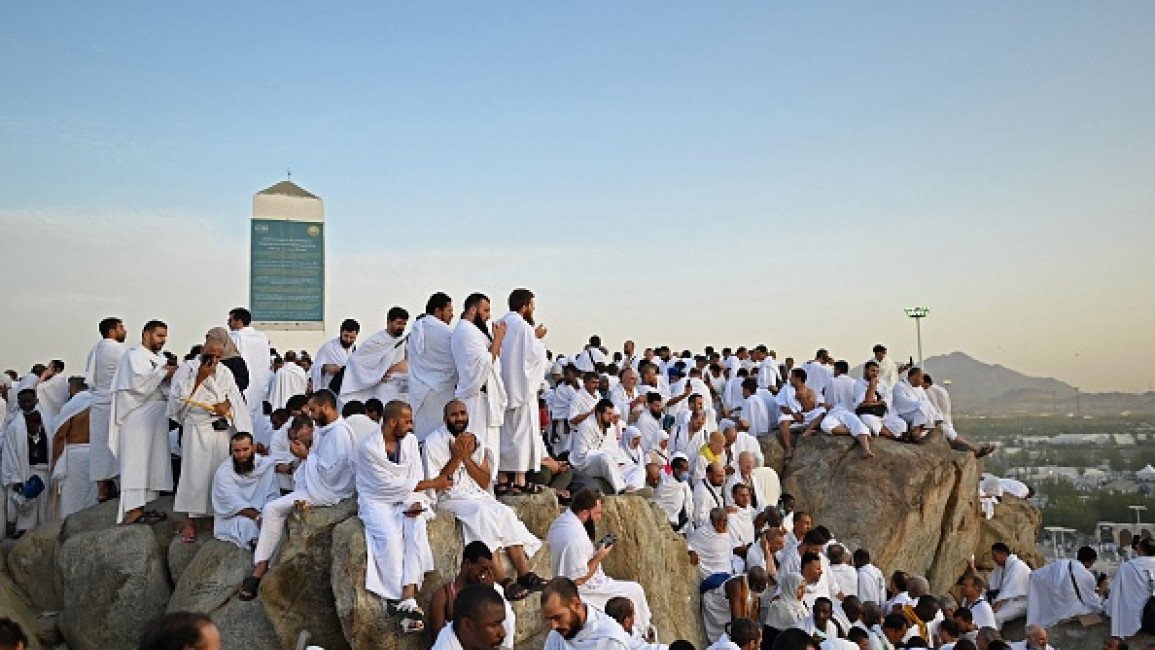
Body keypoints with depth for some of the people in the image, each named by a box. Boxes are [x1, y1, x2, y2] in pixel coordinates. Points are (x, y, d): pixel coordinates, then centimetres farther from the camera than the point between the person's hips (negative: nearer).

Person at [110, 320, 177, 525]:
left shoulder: (159, 359, 19)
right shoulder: (134, 355, -5)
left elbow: (166, 388, 17)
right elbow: (137, 380, -21)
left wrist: (172, 376, -3)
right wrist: (163, 372, -14)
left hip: (156, 418, 9)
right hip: (138, 415, -8)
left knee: (152, 461, 7)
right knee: (136, 461, -10)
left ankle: (139, 506, 11)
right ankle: (132, 511, -11)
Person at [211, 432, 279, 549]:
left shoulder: (266, 465, -3)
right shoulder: (223, 472, -11)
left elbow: (272, 496, -4)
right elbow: (235, 504, -21)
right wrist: (257, 517, -36)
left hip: (261, 512, 3)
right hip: (231, 517, -3)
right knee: (248, 523, -35)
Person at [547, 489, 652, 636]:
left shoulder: (560, 522, -2)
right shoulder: (577, 536, -31)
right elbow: (579, 579, -28)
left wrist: (594, 551, 2)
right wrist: (599, 557, -17)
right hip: (582, 590, -10)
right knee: (635, 591, 2)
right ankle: (642, 631, 23)